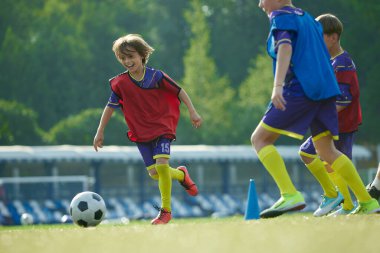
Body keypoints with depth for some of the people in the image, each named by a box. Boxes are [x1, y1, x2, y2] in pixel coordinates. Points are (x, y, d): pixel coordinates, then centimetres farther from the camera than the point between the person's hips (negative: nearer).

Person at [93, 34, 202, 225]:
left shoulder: (156, 76, -10)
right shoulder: (120, 83, -4)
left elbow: (179, 92, -1)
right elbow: (110, 107, 5)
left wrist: (192, 112, -4)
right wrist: (100, 132, 5)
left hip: (163, 127, -3)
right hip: (140, 132, 3)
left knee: (161, 164, -20)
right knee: (154, 173, -2)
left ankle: (165, 210, -8)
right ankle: (181, 175, 32)